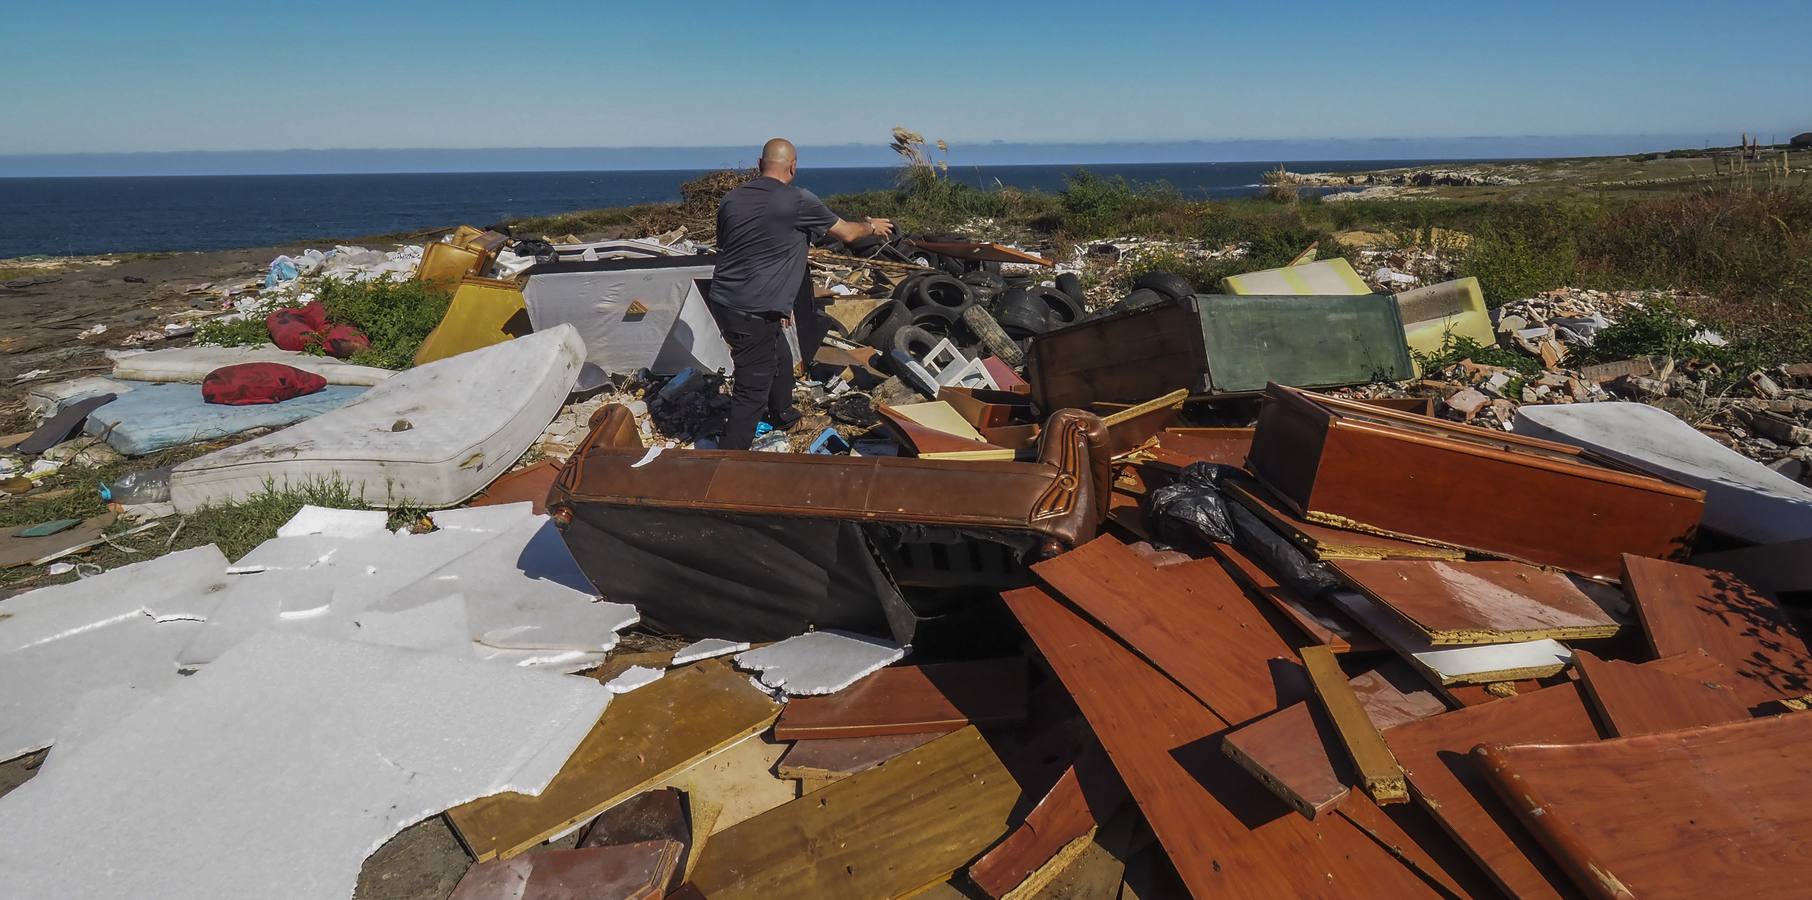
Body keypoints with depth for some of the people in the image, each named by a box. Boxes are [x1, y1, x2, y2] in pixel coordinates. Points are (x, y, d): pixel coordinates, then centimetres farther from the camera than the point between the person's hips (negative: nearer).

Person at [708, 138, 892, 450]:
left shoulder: (731, 199, 8)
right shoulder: (799, 201, -9)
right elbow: (846, 233, 6)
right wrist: (872, 226, 30)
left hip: (723, 302, 8)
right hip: (754, 314, -8)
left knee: (780, 359, 29)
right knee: (752, 390, -2)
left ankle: (782, 415, 50)